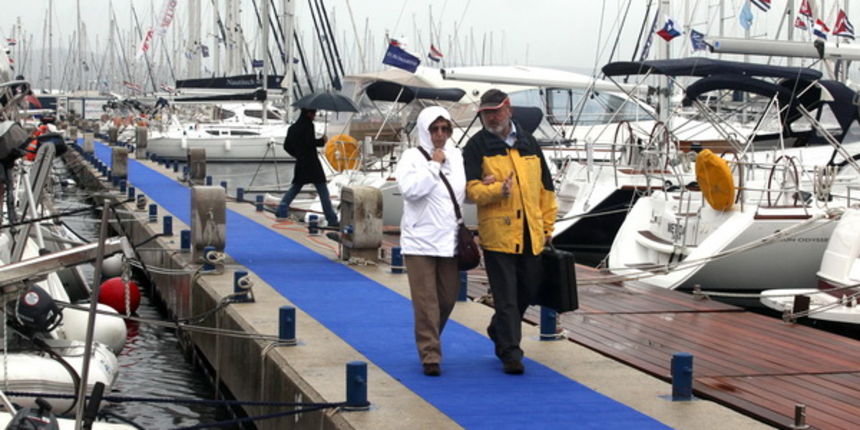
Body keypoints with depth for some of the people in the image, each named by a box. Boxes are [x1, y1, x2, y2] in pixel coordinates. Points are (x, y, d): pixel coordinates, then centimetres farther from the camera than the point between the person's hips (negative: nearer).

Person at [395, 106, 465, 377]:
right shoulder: (412, 157, -1)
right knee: (426, 301, -5)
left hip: (450, 239, 5)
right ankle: (430, 355, 0)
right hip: (420, 240, -4)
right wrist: (434, 165, -11)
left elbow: (466, 194, 19)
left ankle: (429, 343, 29)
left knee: (448, 298, 9)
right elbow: (410, 190, -17)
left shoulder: (457, 157, 12)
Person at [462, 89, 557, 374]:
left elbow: (545, 185, 16)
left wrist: (548, 224, 13)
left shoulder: (528, 142, 12)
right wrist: (498, 190, -26)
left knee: (527, 292, 15)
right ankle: (510, 352, 3)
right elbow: (471, 189, -9)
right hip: (497, 234, -5)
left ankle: (499, 331, 38)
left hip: (530, 235, 5)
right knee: (505, 296, -4)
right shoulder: (477, 146, -1)